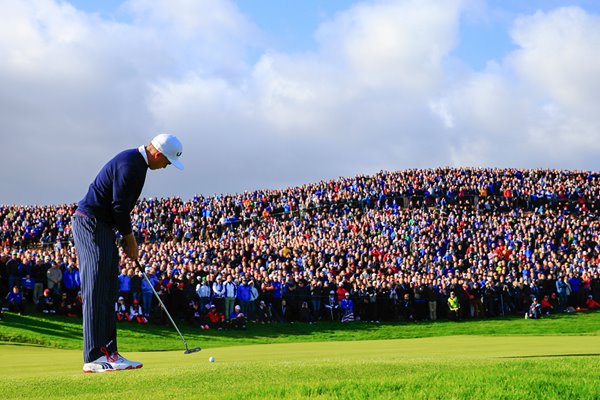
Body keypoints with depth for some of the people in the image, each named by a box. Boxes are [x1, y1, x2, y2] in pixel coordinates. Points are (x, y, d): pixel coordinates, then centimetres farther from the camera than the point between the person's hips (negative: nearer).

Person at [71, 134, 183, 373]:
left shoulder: (136, 162, 15)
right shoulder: (131, 165, -18)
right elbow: (119, 206, -18)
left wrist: (128, 238, 13)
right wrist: (130, 239, -6)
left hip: (100, 225, 11)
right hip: (91, 223, -11)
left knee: (108, 291, 9)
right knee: (97, 291, -13)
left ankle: (108, 352, 10)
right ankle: (95, 357, -14)